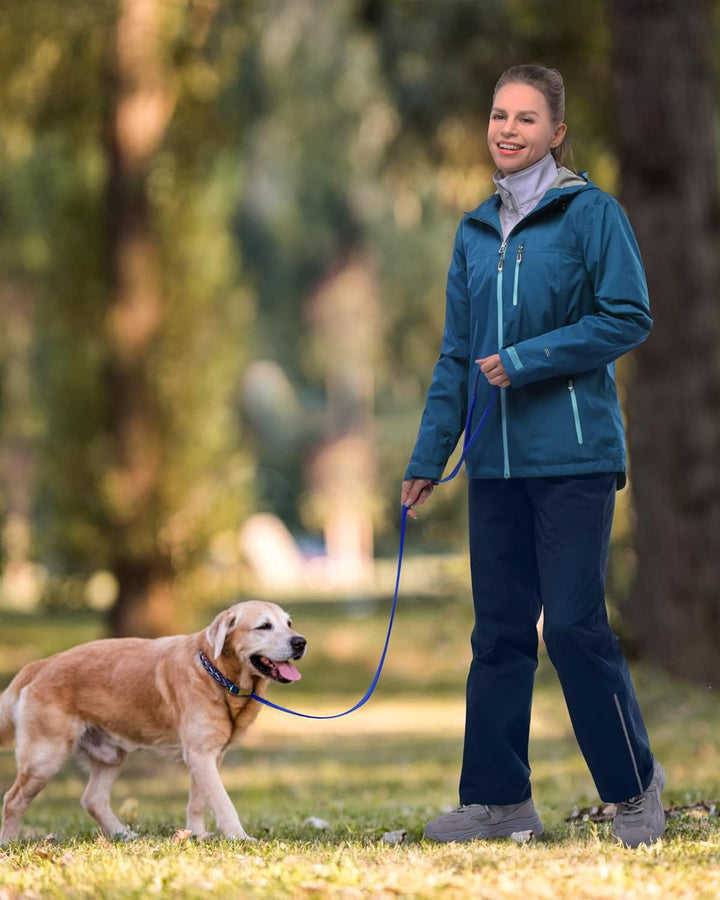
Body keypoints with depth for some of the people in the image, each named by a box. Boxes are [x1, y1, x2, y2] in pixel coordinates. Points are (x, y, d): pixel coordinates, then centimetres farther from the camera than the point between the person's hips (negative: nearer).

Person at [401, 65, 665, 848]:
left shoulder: (590, 213, -4)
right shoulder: (475, 232, 13)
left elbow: (629, 317, -10)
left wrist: (527, 360, -15)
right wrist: (427, 458, 12)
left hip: (572, 457, -6)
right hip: (497, 461, 6)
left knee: (574, 626, -6)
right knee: (499, 630, 7)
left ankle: (635, 786, 9)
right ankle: (499, 799, 13)